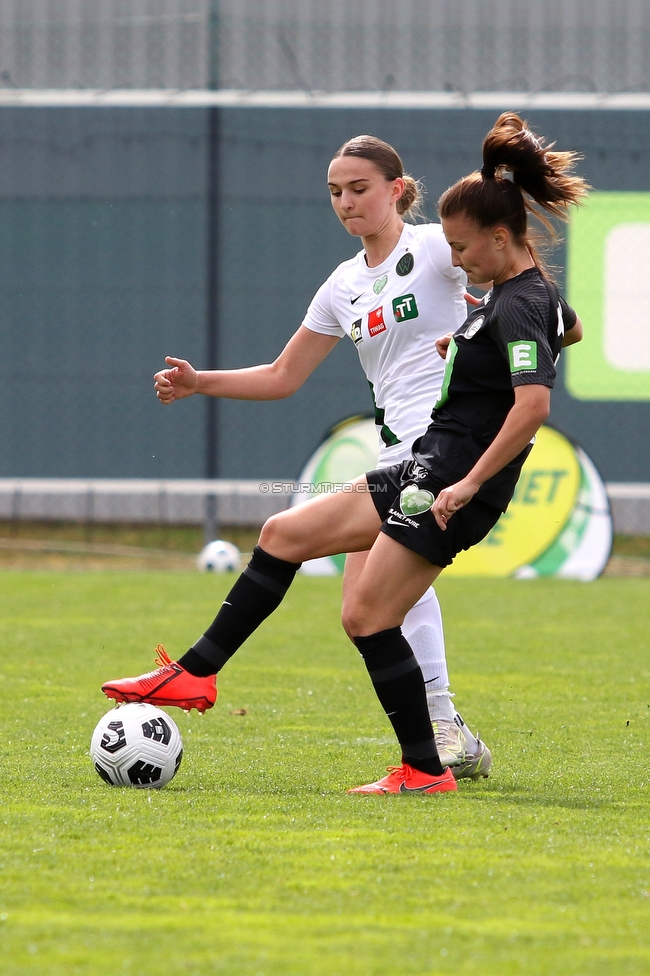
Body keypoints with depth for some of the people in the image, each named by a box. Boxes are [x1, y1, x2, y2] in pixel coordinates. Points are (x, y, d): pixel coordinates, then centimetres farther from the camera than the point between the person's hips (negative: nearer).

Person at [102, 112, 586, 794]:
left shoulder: (518, 306, -18)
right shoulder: (532, 292, 12)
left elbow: (533, 404, -32)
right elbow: (570, 331, 36)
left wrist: (470, 483, -29)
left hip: (453, 486, -11)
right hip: (429, 470, 11)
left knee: (367, 616, -9)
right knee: (284, 535, 12)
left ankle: (424, 770, 0)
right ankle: (195, 673, 16)